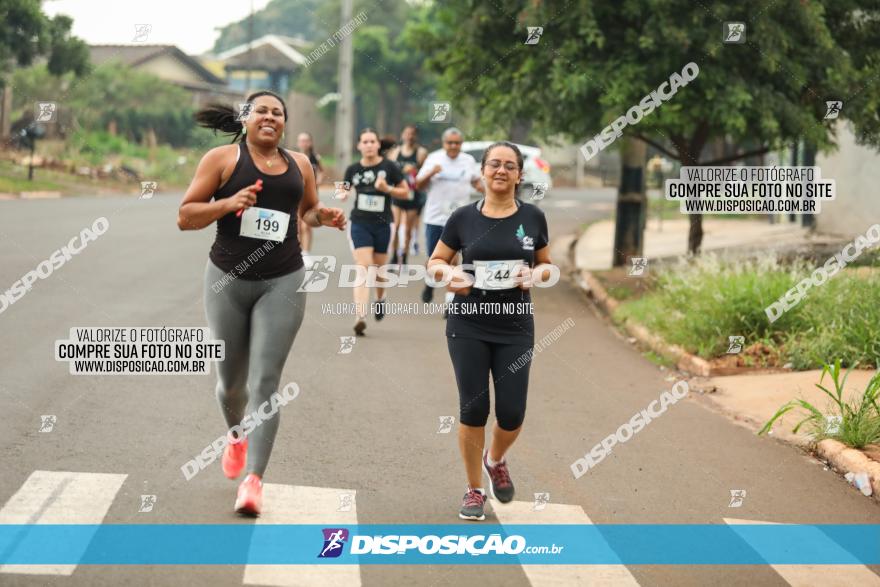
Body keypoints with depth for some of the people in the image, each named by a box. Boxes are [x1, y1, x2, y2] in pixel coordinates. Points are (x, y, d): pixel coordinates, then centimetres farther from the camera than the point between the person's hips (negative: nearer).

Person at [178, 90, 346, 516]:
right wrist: (227, 204, -20)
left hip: (282, 283, 1)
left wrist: (323, 217, 3)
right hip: (228, 278, -1)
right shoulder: (223, 159, -3)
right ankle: (237, 434, 46)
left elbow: (308, 210, 25)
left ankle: (253, 479, -9)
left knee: (265, 382, -9)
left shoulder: (299, 164, 8)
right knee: (230, 379, 13)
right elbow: (185, 217, -4)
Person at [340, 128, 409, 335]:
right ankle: (360, 317, -19)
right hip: (359, 223, 0)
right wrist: (343, 194, -7)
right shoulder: (353, 169, 1)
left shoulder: (389, 167, -4)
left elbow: (405, 192, 2)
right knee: (363, 267, -13)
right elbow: (346, 189, 17)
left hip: (382, 225, 0)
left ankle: (380, 297, 47)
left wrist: (387, 188, -16)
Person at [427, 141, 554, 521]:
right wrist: (449, 274, -13)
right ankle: (474, 490, 16)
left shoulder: (533, 218, 2)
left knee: (511, 413, 0)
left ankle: (495, 460, 34)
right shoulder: (464, 218, -1)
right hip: (468, 326, -1)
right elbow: (435, 262, 8)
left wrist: (537, 274, -9)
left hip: (515, 328, 1)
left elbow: (547, 265, 13)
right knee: (474, 409, -1)